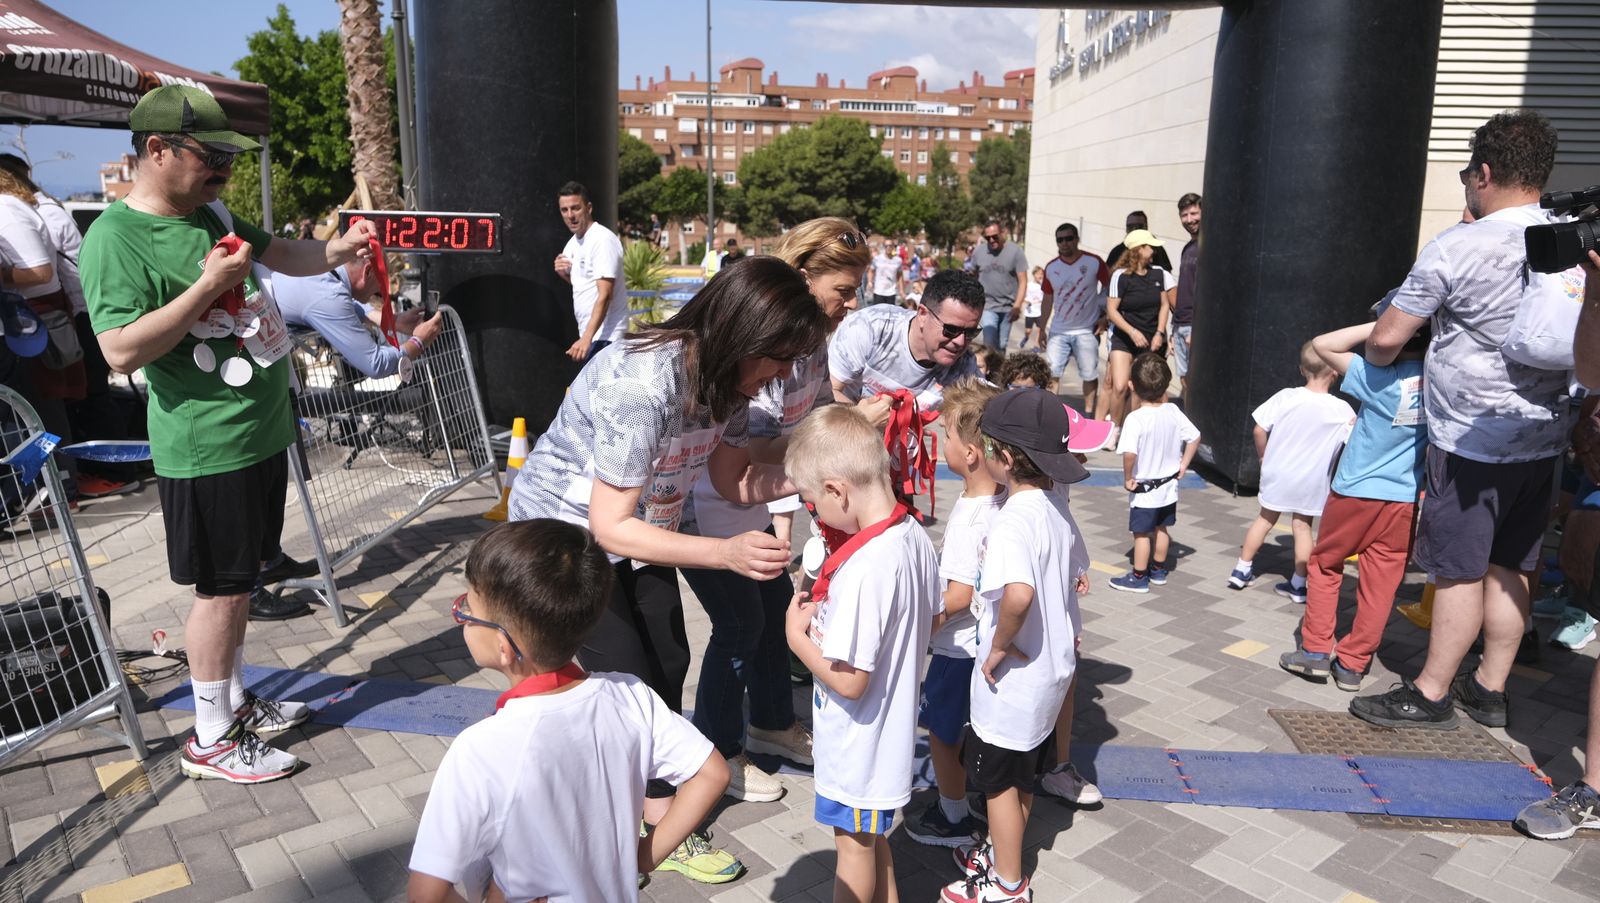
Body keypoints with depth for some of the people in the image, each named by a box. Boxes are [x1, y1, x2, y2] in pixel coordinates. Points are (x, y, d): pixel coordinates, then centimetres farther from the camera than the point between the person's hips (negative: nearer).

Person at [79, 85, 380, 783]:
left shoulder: (212, 214, 9)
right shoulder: (115, 239, -16)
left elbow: (280, 254, 25)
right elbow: (122, 350, -23)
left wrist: (338, 250, 6)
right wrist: (209, 286, -25)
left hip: (263, 431, 9)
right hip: (207, 449, -8)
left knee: (242, 579, 18)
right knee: (222, 588, 1)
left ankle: (235, 702, 34)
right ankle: (211, 740, 16)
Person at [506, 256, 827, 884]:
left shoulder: (726, 378, -13)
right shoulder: (639, 383, -37)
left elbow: (734, 481, -3)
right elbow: (610, 526, -32)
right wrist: (727, 553, -41)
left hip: (641, 527, 7)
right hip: (566, 527, -7)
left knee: (669, 665, 8)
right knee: (627, 678, -6)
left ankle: (660, 815, 24)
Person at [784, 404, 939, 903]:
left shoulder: (863, 570, -34)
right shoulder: (916, 537, -7)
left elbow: (849, 681, -29)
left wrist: (798, 637, -15)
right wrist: (830, 617, 1)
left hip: (857, 742, -8)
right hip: (893, 726, 8)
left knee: (852, 843, 16)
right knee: (872, 837, 27)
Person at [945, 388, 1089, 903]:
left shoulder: (1013, 521, -30)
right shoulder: (1058, 506, -2)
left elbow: (1018, 593, -47)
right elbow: (1076, 574, 11)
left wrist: (999, 644, -30)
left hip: (1012, 677, -8)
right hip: (1052, 665, 9)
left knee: (999, 779, 11)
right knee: (1023, 773, 25)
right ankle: (1004, 853, 44)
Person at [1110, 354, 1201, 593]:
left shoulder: (1135, 418, -25)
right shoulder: (1173, 412, -7)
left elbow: (1129, 453, -34)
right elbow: (1194, 438, 0)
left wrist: (1127, 478, -19)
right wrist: (1183, 465, 8)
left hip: (1144, 487, -6)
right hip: (1169, 485, 6)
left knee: (1141, 533, 8)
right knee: (1161, 528, 22)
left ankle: (1139, 577, 20)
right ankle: (1159, 570, 37)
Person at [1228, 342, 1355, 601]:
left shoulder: (1286, 397, -12)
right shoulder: (1343, 410, -13)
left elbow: (1259, 430, -9)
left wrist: (1264, 456, 5)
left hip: (1277, 473, 1)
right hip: (1312, 481, -1)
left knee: (1266, 518, 17)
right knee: (1303, 525, 12)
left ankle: (1242, 569, 24)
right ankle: (1298, 584, 17)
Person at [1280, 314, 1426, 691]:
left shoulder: (1379, 376, -18)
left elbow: (1322, 344, -14)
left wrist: (1374, 326, -13)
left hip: (1355, 492, -3)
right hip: (1405, 501, 3)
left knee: (1324, 565, 16)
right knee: (1380, 583, 9)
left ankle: (1315, 651, 17)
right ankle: (1352, 665, 17)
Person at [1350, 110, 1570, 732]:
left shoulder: (1456, 248, -16)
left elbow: (1385, 339, -11)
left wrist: (1378, 356, 11)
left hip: (1472, 441, -6)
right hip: (1543, 436, 7)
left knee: (1460, 571, 2)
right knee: (1509, 569, 14)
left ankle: (1431, 694, 13)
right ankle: (1490, 689, 26)